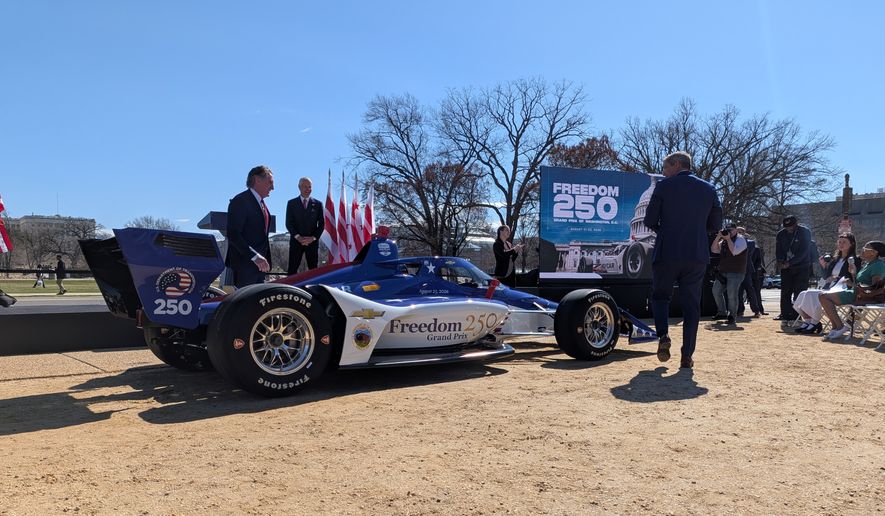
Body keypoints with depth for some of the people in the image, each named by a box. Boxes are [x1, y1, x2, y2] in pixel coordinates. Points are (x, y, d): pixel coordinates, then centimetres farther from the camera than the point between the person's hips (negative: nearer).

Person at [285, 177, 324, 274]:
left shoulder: (318, 204, 8)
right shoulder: (291, 203, 7)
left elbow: (321, 224, 4)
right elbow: (288, 223, 1)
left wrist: (313, 237, -10)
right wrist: (298, 237, -12)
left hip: (313, 241, 1)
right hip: (296, 241, -1)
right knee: (292, 270, -3)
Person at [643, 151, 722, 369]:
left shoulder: (664, 186, -2)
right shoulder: (708, 189, 9)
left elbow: (649, 220, -3)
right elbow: (716, 224, 11)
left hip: (667, 253, -2)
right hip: (697, 255, 3)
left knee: (660, 295, 16)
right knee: (691, 304, 8)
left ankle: (663, 335, -7)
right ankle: (687, 356, 7)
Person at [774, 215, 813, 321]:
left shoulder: (805, 232, -8)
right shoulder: (781, 234, 5)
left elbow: (804, 251, -14)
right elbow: (778, 249, 6)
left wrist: (790, 262, -20)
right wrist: (780, 261, -15)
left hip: (802, 267, -4)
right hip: (786, 268, 4)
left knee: (799, 292, -5)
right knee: (785, 292, 4)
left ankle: (796, 315, -2)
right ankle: (785, 313, 10)